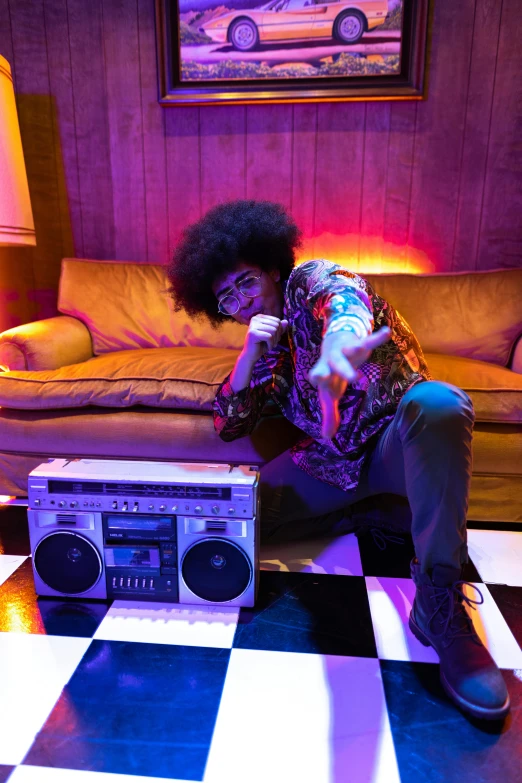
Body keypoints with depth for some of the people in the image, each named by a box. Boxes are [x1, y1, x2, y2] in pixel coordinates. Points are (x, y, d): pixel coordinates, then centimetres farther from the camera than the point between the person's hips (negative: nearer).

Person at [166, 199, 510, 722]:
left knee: (439, 401, -38)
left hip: (397, 436, -4)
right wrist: (250, 353, -10)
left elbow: (344, 293, -32)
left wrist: (340, 337, -59)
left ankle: (439, 603, -32)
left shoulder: (310, 281, -5)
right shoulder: (264, 351, 12)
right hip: (331, 459, 5)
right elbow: (228, 426, 6)